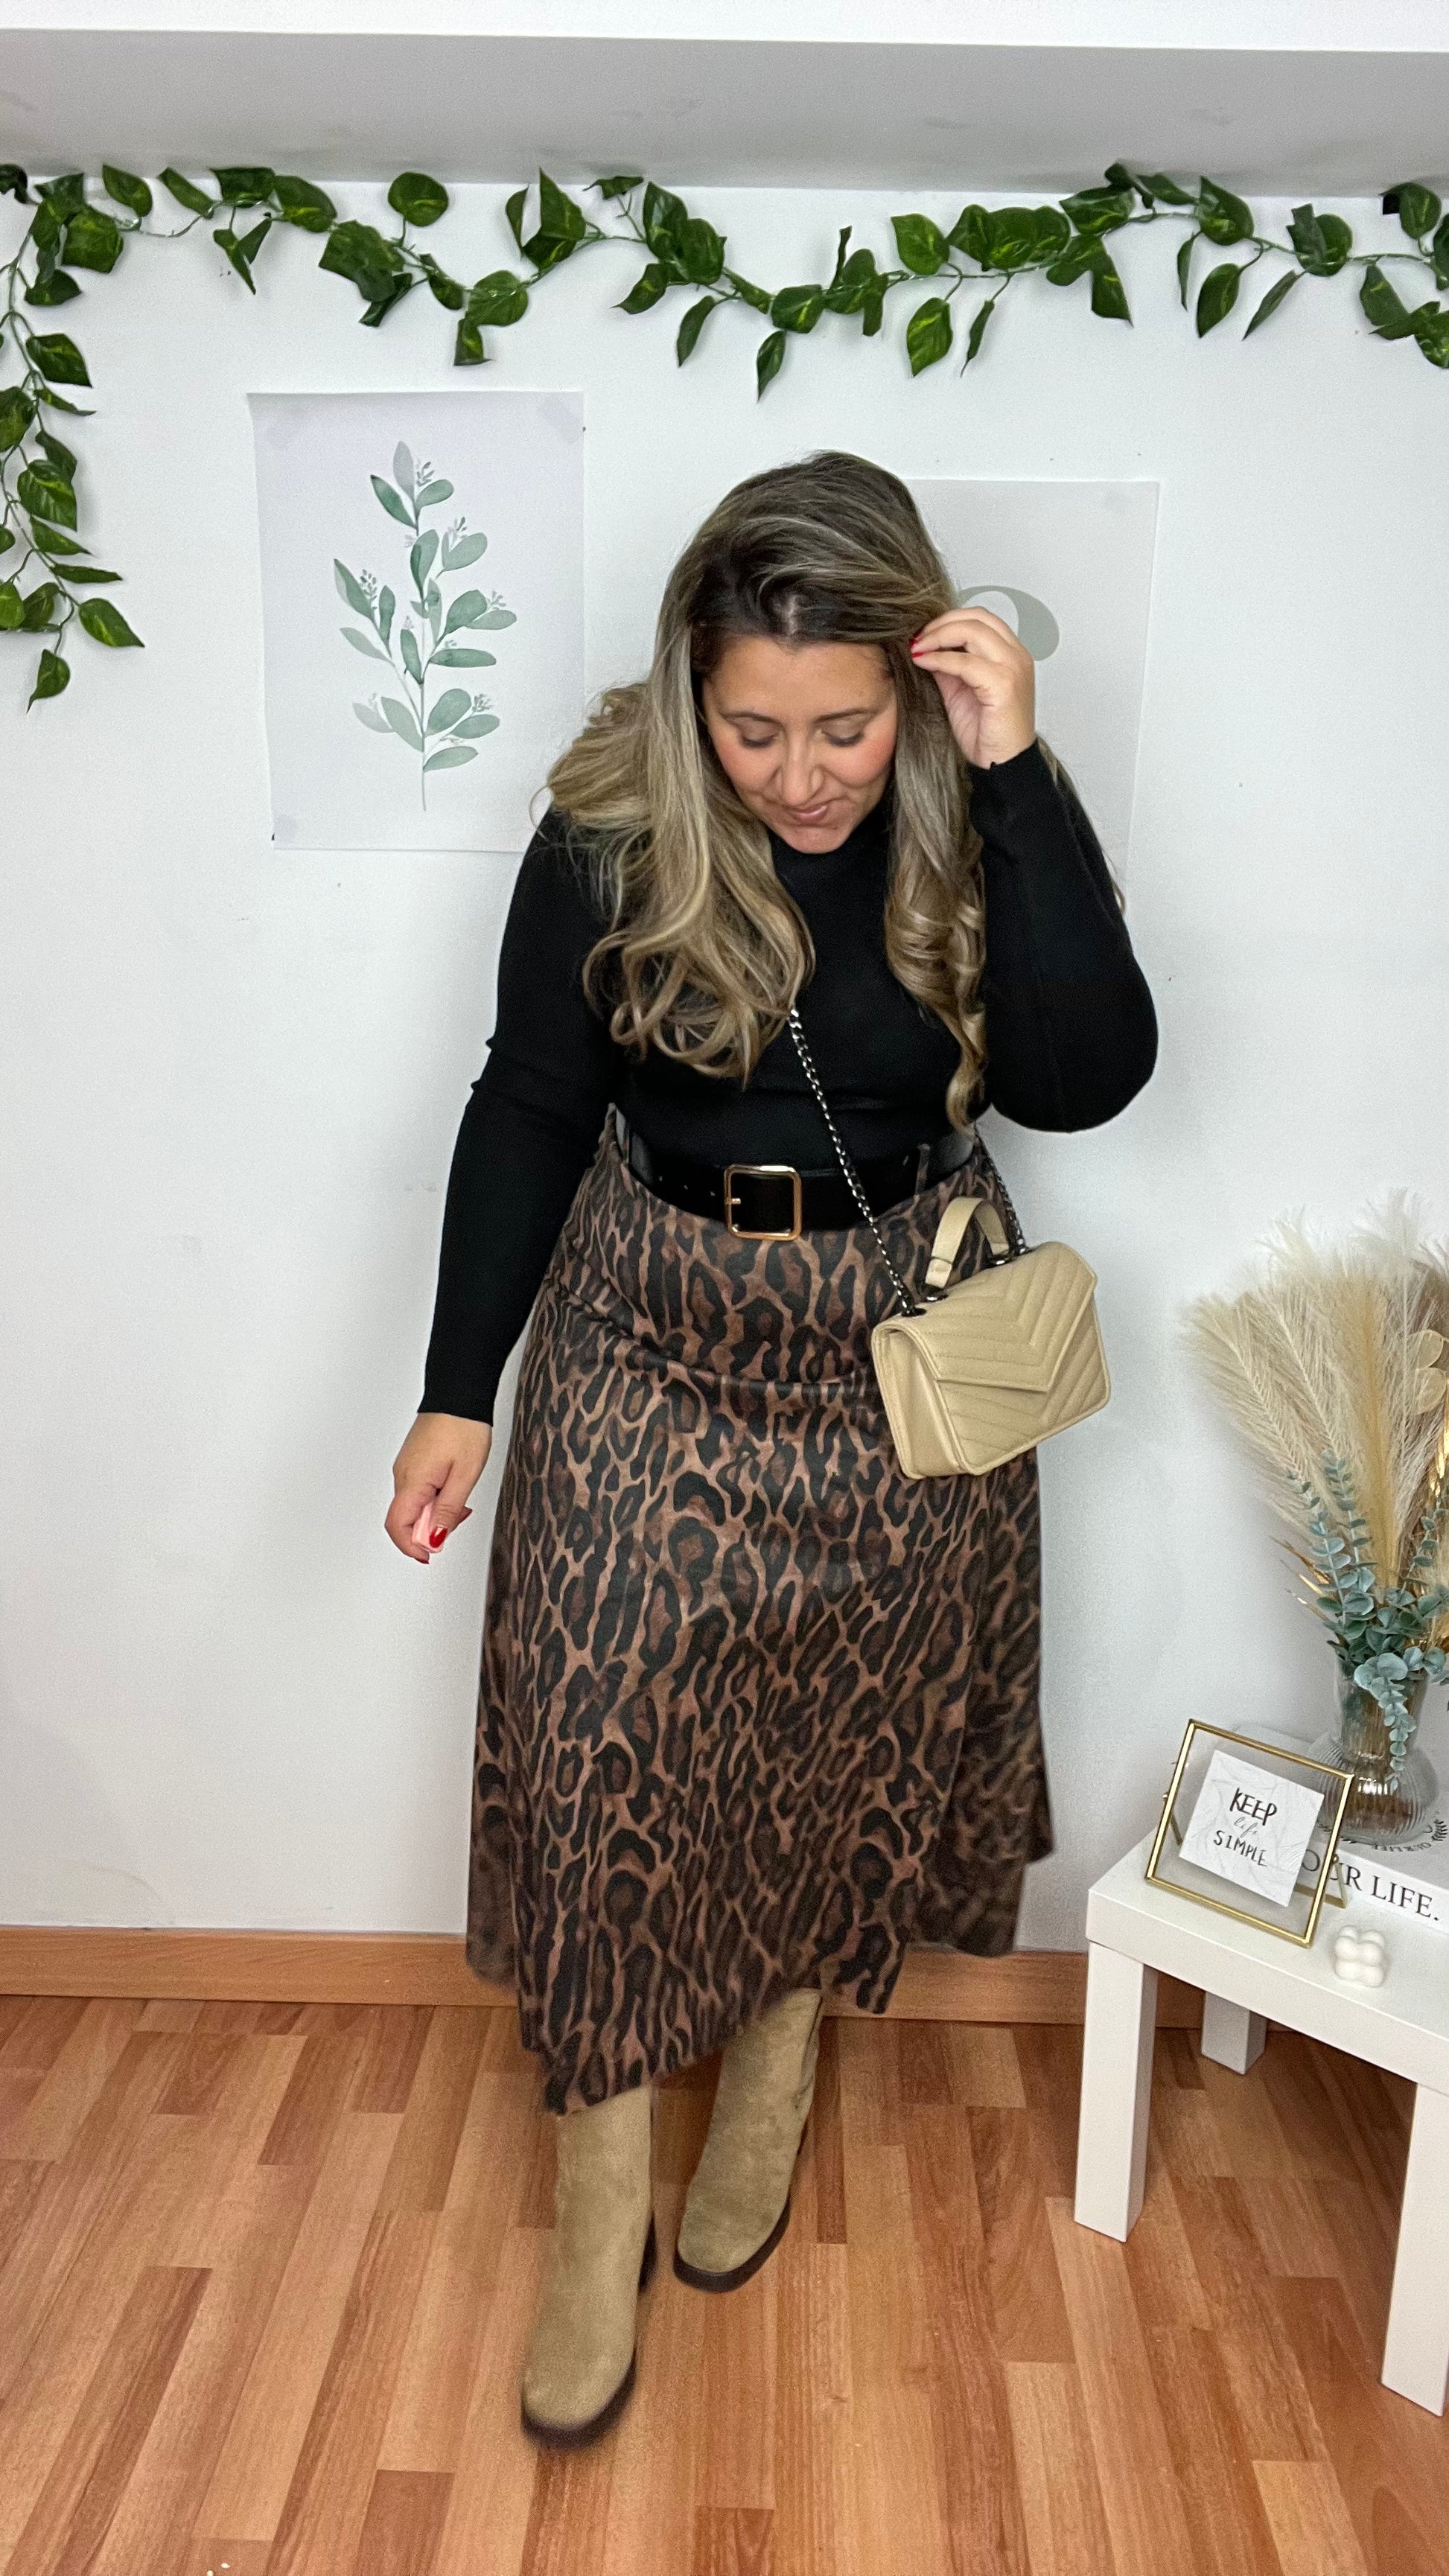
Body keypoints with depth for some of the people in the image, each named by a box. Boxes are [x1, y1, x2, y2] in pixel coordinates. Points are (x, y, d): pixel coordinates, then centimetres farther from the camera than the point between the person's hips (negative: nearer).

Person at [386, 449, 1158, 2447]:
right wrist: (458, 1390, -6)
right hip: (649, 1345, 0)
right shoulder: (610, 837, -10)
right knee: (600, 1747, -1)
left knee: (850, 1734, 14)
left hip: (900, 1357, 1)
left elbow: (1084, 1080, -21)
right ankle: (602, 2196, 21)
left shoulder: (985, 831, -9)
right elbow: (527, 1110, -4)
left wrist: (1016, 777, -26)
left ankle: (780, 2071, 42)